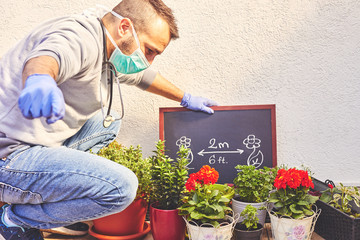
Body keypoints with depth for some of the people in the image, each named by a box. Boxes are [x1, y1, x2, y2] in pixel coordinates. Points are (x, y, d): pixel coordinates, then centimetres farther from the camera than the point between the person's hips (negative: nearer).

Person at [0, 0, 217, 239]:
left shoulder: (109, 52, 12)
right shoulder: (80, 38, -19)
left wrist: (186, 98, 35)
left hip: (35, 143, 10)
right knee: (122, 186, -23)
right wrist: (40, 80, -65)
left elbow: (141, 76, 27)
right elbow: (45, 57, -41)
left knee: (108, 121, 21)